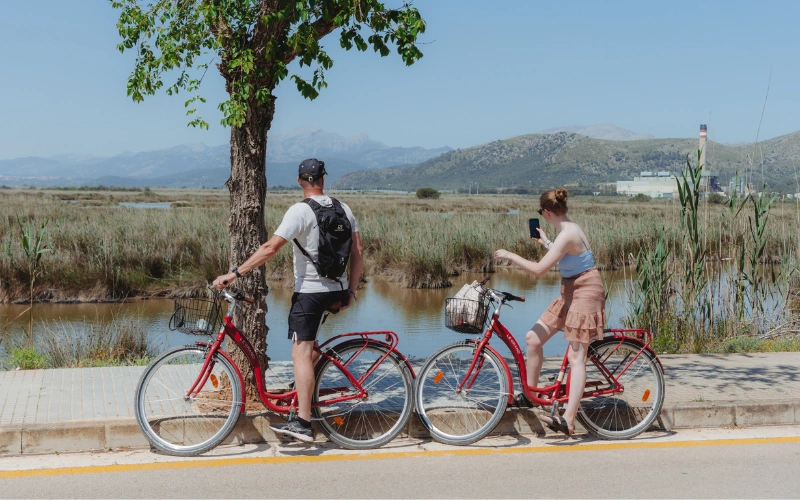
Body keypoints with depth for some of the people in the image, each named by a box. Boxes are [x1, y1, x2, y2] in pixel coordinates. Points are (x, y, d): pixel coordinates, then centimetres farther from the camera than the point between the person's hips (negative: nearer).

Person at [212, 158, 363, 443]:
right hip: (338, 291, 7)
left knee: (301, 352, -8)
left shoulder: (300, 211, -12)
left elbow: (270, 248, -19)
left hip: (310, 291, -7)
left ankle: (303, 423, -14)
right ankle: (307, 384, 34)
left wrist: (234, 273, -16)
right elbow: (358, 253, 7)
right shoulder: (343, 209, 7)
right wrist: (351, 291, 15)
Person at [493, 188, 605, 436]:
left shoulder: (567, 235, -22)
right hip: (570, 293, 10)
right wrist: (545, 242, 35)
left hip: (585, 293, -10)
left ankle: (568, 420, -12)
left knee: (576, 356, -11)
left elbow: (539, 269, -25)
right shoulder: (568, 229, 7)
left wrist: (509, 255, -14)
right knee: (533, 338, 8)